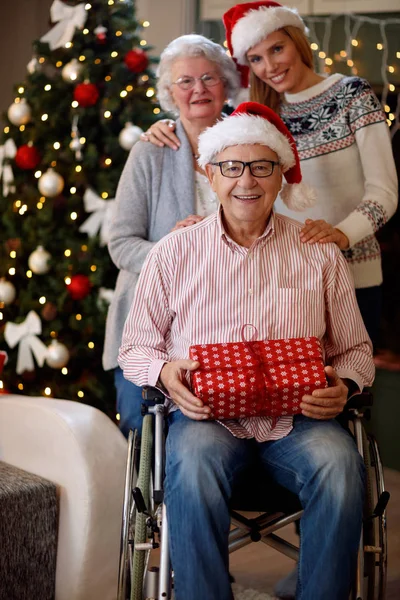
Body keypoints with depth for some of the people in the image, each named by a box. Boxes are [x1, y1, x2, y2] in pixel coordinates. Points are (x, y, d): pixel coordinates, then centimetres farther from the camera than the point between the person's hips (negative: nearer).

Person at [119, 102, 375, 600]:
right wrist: (165, 371, -9)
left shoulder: (319, 255, 12)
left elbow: (356, 349, 16)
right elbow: (135, 348, 14)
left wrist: (343, 385, -7)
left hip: (297, 417, 1)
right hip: (207, 413, -1)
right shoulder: (174, 253, 10)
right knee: (192, 464, -34)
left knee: (340, 463, -31)